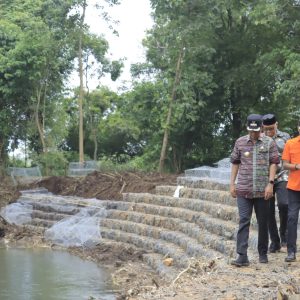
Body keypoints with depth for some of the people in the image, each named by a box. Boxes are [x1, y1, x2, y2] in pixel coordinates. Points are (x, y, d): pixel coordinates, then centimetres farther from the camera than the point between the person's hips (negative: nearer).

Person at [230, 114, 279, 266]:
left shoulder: (269, 143, 1)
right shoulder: (240, 142, 6)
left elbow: (273, 163, 0)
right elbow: (235, 163, 11)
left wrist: (270, 183, -9)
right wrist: (232, 184, 7)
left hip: (262, 190, -1)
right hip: (243, 190, 1)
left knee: (263, 222, 9)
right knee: (243, 221, -5)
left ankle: (263, 253, 22)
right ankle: (242, 256, -8)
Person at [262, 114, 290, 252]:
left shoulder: (285, 137, 3)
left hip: (281, 177, -2)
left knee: (283, 204, -21)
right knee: (269, 211, 3)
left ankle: (283, 232, 3)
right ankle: (275, 241, 14)